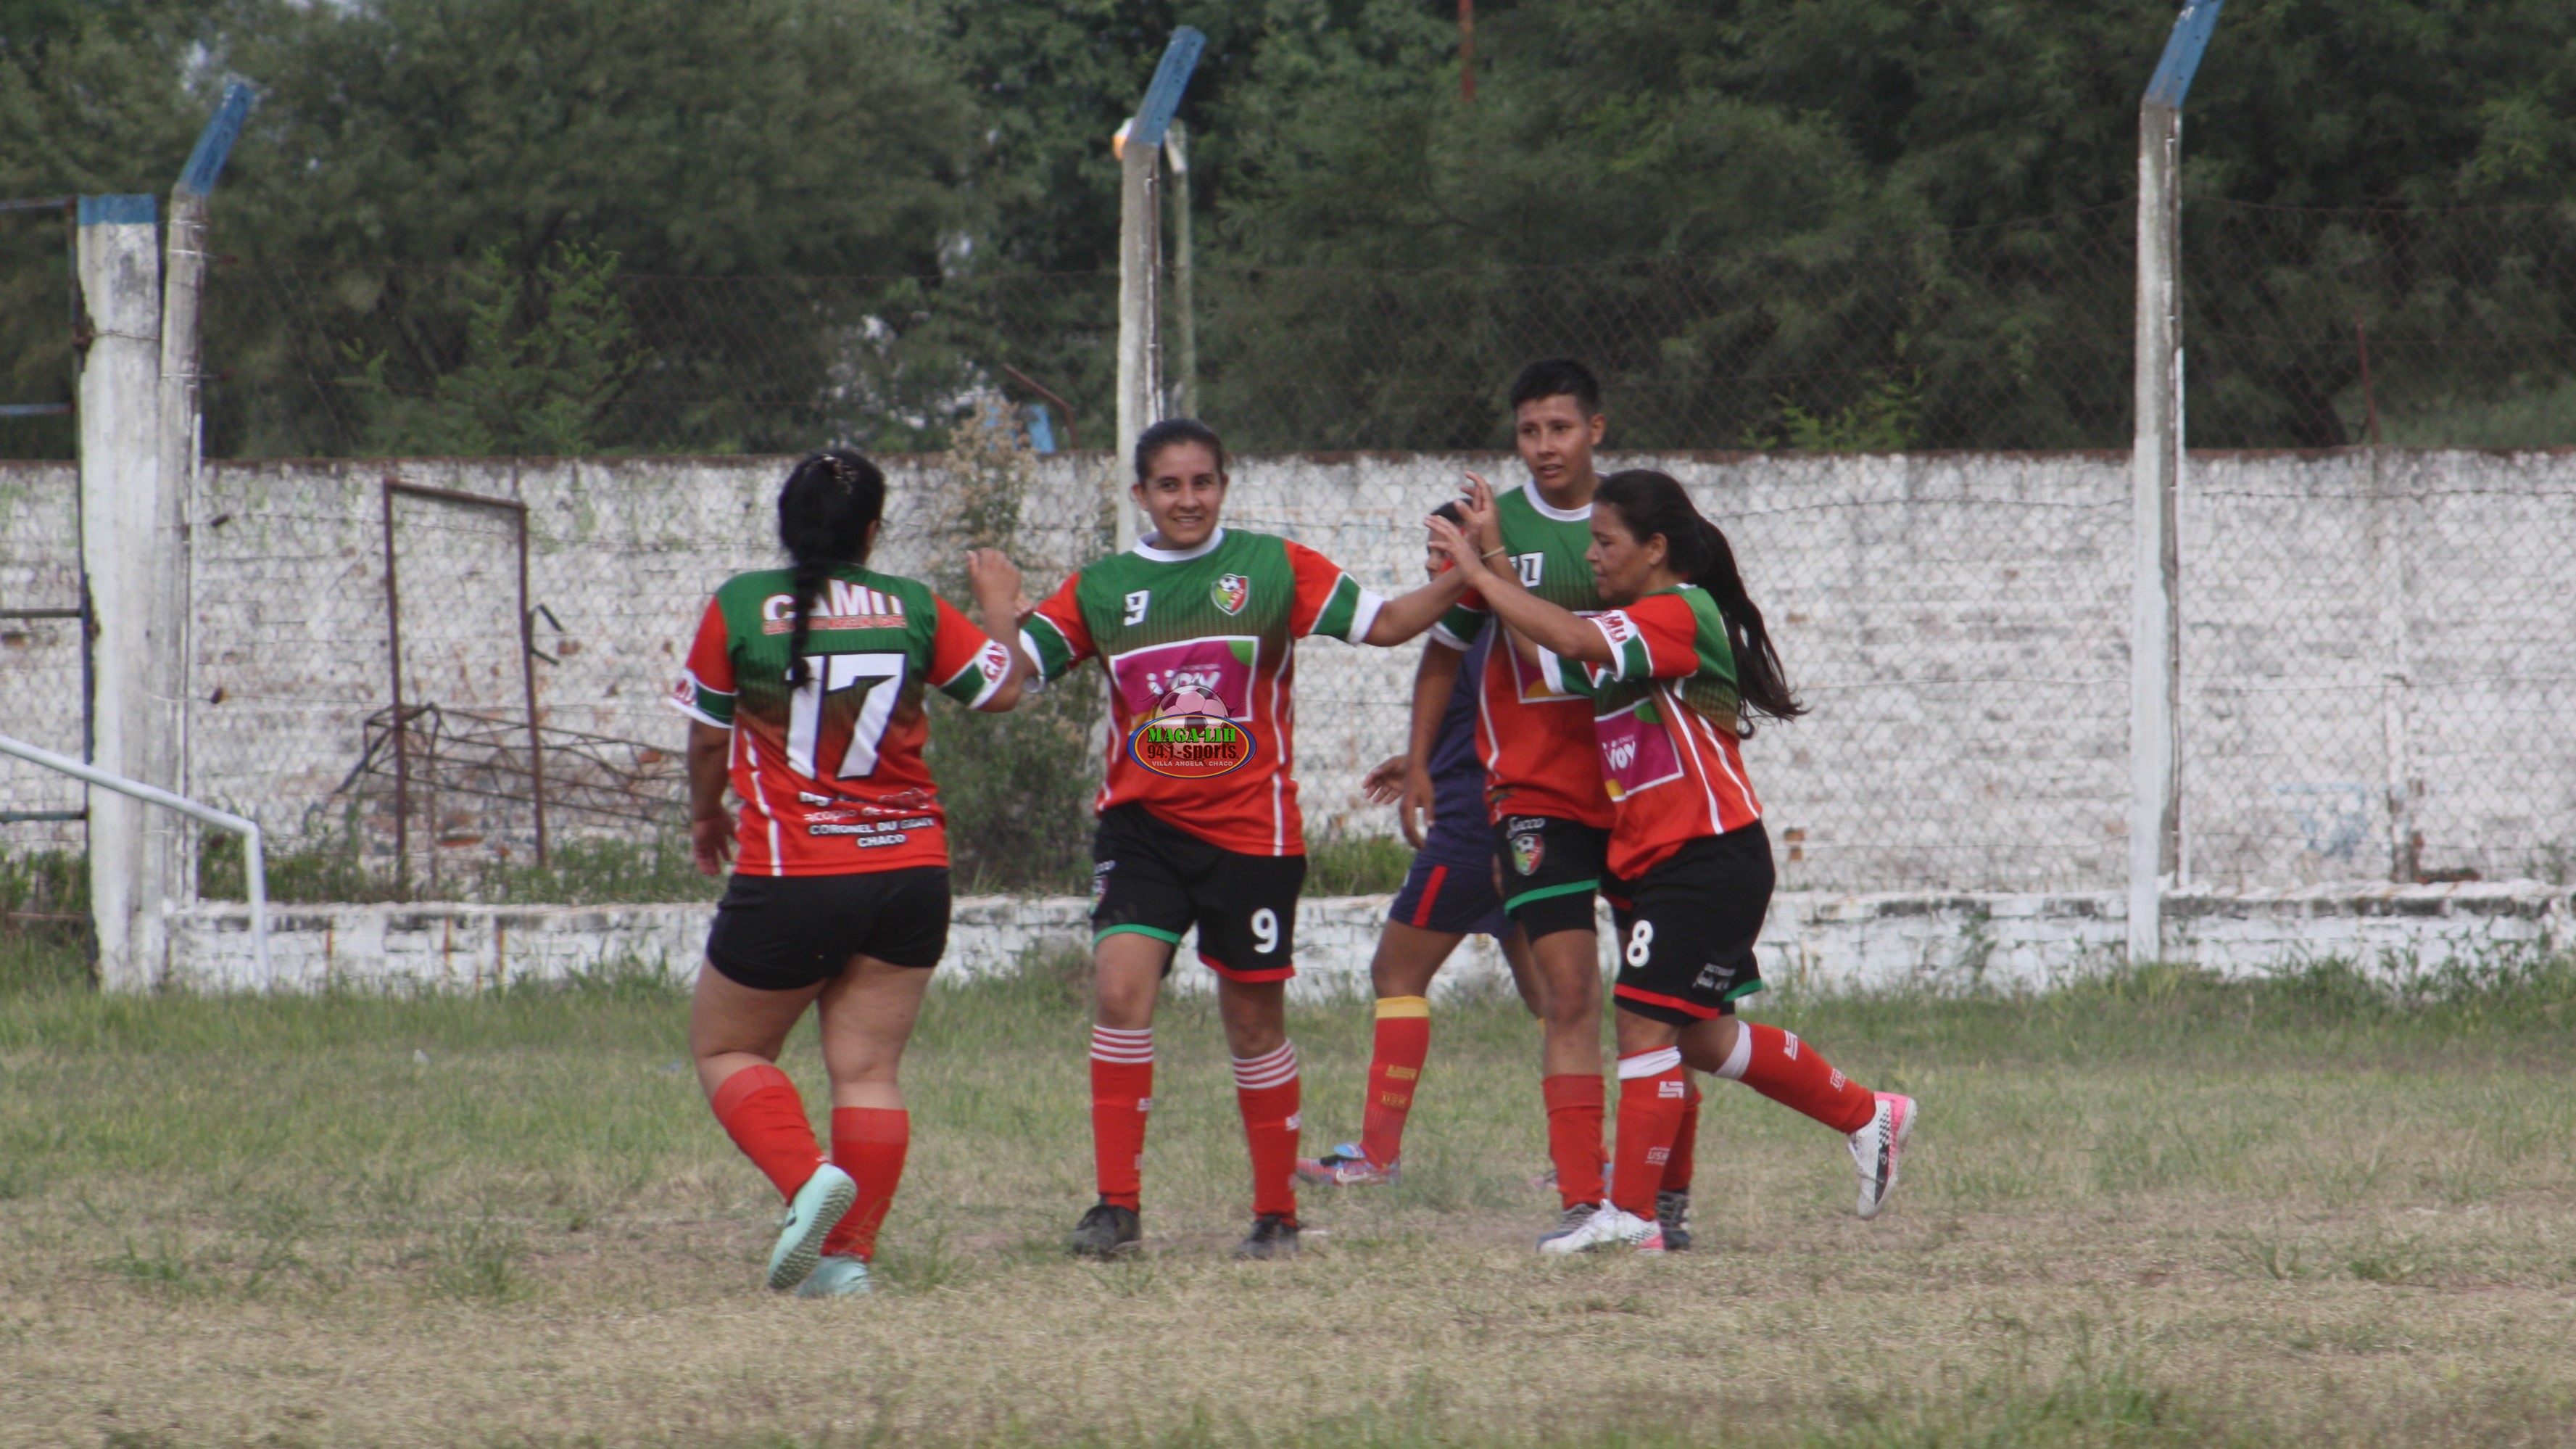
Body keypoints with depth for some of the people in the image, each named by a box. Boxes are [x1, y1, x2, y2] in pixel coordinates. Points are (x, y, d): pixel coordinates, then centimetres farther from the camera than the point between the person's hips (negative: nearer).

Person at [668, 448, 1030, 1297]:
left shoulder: (739, 608, -5)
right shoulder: (914, 609, 0)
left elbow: (707, 737, 4)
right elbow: (1003, 688, 10)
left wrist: (705, 815, 24)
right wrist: (1001, 609, 29)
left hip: (791, 880, -3)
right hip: (910, 871, 3)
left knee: (725, 1050, 11)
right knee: (868, 1069, 6)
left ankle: (807, 1179, -14)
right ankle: (850, 1252, -3)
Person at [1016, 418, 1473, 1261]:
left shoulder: (1274, 568, 1)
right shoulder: (1100, 590, 5)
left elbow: (1383, 623, -3)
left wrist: (1456, 581, -18)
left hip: (1250, 831, -1)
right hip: (1142, 826, 1)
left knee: (1254, 1020, 7)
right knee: (1122, 987, -18)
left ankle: (1277, 1214, 21)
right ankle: (1116, 1207, -12)